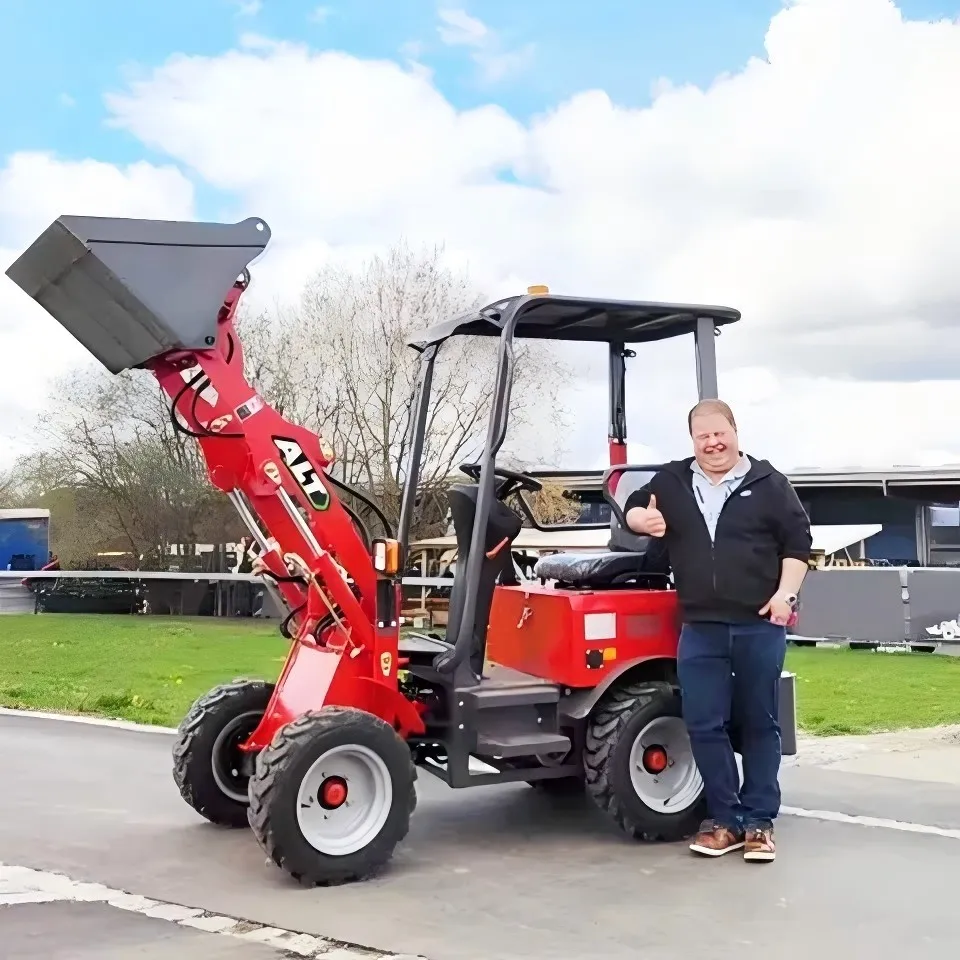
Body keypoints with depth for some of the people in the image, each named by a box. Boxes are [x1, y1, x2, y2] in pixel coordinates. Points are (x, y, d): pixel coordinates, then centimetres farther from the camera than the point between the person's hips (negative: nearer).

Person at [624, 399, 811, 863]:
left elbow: (798, 541, 1)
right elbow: (632, 508, 21)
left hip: (760, 625, -2)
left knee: (759, 723, 6)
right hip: (700, 628, 2)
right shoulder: (671, 481, 9)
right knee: (704, 725, 1)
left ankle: (759, 822, 16)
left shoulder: (768, 483, 1)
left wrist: (785, 593, -9)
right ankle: (725, 820, 13)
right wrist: (642, 519, -3)